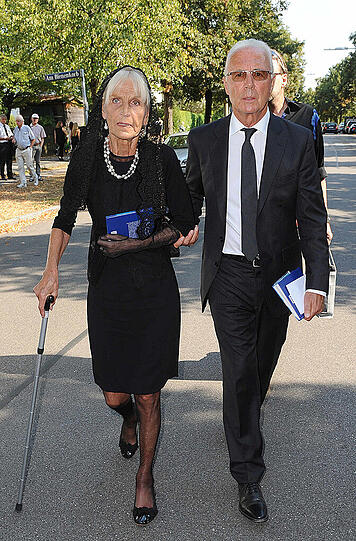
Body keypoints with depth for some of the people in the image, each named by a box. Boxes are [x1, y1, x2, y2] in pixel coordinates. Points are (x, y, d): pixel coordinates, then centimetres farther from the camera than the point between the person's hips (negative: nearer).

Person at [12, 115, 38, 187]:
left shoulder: (27, 128, -4)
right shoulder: (15, 129, 9)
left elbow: (33, 139, 2)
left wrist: (30, 147, -4)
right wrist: (13, 140, 0)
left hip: (26, 150, -5)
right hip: (18, 150, 5)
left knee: (29, 165, -1)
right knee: (20, 167, -1)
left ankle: (35, 178, 23)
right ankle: (23, 183, 1)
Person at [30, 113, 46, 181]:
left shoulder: (40, 127, 9)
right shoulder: (28, 127, 6)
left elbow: (42, 138, 12)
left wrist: (41, 146, -1)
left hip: (38, 146, 1)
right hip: (31, 146, -1)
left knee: (38, 161, 5)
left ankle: (38, 175, 10)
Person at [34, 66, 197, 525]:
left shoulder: (162, 159, -8)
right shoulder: (87, 159, -4)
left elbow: (185, 226, -1)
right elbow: (65, 219, 9)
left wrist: (140, 242, -14)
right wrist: (51, 271, 1)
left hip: (155, 290, -1)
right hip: (106, 291, 1)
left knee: (148, 395, 5)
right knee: (114, 395, 8)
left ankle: (145, 476, 30)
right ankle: (129, 421, 48)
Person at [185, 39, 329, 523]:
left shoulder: (298, 141, -6)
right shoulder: (204, 140, -2)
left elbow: (312, 217, -7)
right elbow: (192, 197, 14)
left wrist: (317, 281, -15)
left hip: (279, 274, 1)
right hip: (228, 274, -1)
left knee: (264, 361, 19)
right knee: (239, 370, -4)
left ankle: (248, 414, 51)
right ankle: (248, 474, 8)